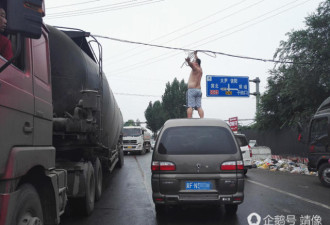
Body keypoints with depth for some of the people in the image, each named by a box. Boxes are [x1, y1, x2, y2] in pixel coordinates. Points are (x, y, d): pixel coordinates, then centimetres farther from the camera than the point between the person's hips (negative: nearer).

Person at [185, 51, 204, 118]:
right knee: (199, 107, 2)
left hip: (191, 89, -8)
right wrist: (195, 55, 52)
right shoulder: (200, 69, 19)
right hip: (199, 90, 8)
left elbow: (191, 64, -26)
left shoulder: (195, 68, -2)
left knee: (190, 106, -12)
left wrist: (188, 61, -47)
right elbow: (197, 61, 39)